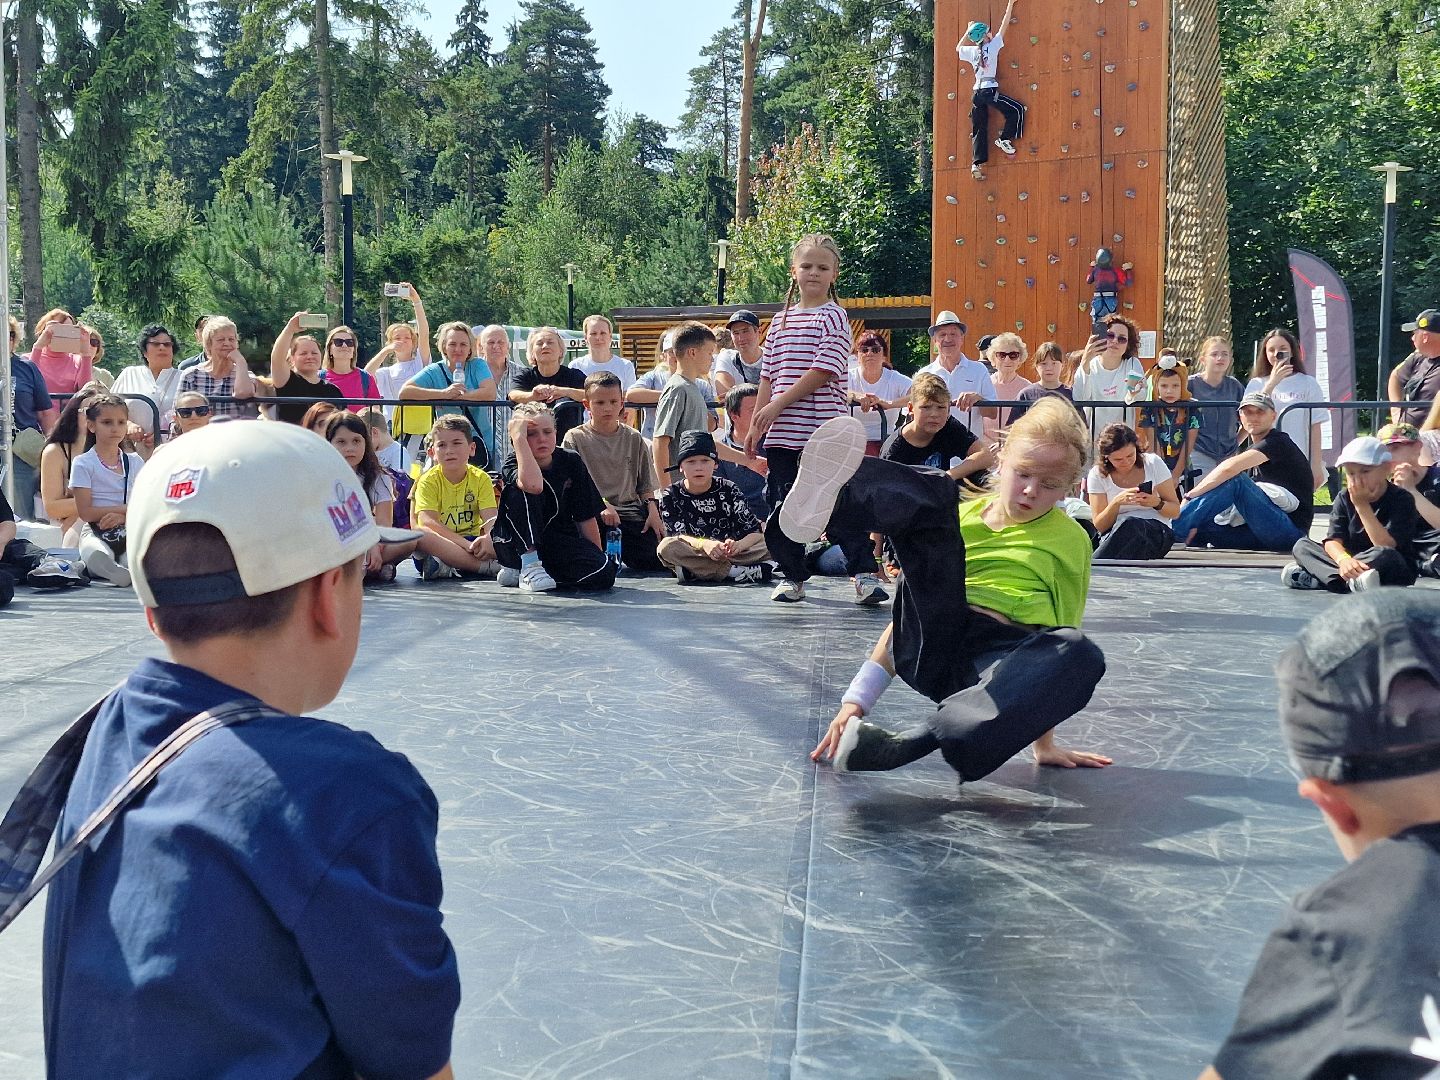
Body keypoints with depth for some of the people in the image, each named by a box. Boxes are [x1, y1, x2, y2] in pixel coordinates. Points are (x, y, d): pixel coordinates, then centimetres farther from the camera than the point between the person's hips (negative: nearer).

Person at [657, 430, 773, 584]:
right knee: (667, 547, -32)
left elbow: (755, 532, -5)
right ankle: (733, 572, -32)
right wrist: (704, 544, -36)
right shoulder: (671, 496, 1)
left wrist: (738, 545, -29)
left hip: (727, 554, 1)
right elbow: (678, 535, -14)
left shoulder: (728, 490, 3)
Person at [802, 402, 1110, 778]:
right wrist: (856, 700, 10)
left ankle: (900, 747, -45)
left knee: (1082, 656, -38)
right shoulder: (959, 515, 23)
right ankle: (825, 499, -52)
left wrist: (1044, 741, 6)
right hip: (929, 647, 1)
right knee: (934, 494, -17)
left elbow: (1058, 650, 15)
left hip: (999, 661, -1)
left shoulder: (1070, 541, 18)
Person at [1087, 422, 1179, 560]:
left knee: (1130, 525, -36)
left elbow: (1175, 512, 7)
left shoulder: (1153, 463, 3)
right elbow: (1099, 526, 0)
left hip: (1158, 531, 0)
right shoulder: (1097, 475, 3)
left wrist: (1157, 503, -15)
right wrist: (1116, 502, -18)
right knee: (1129, 524, -38)